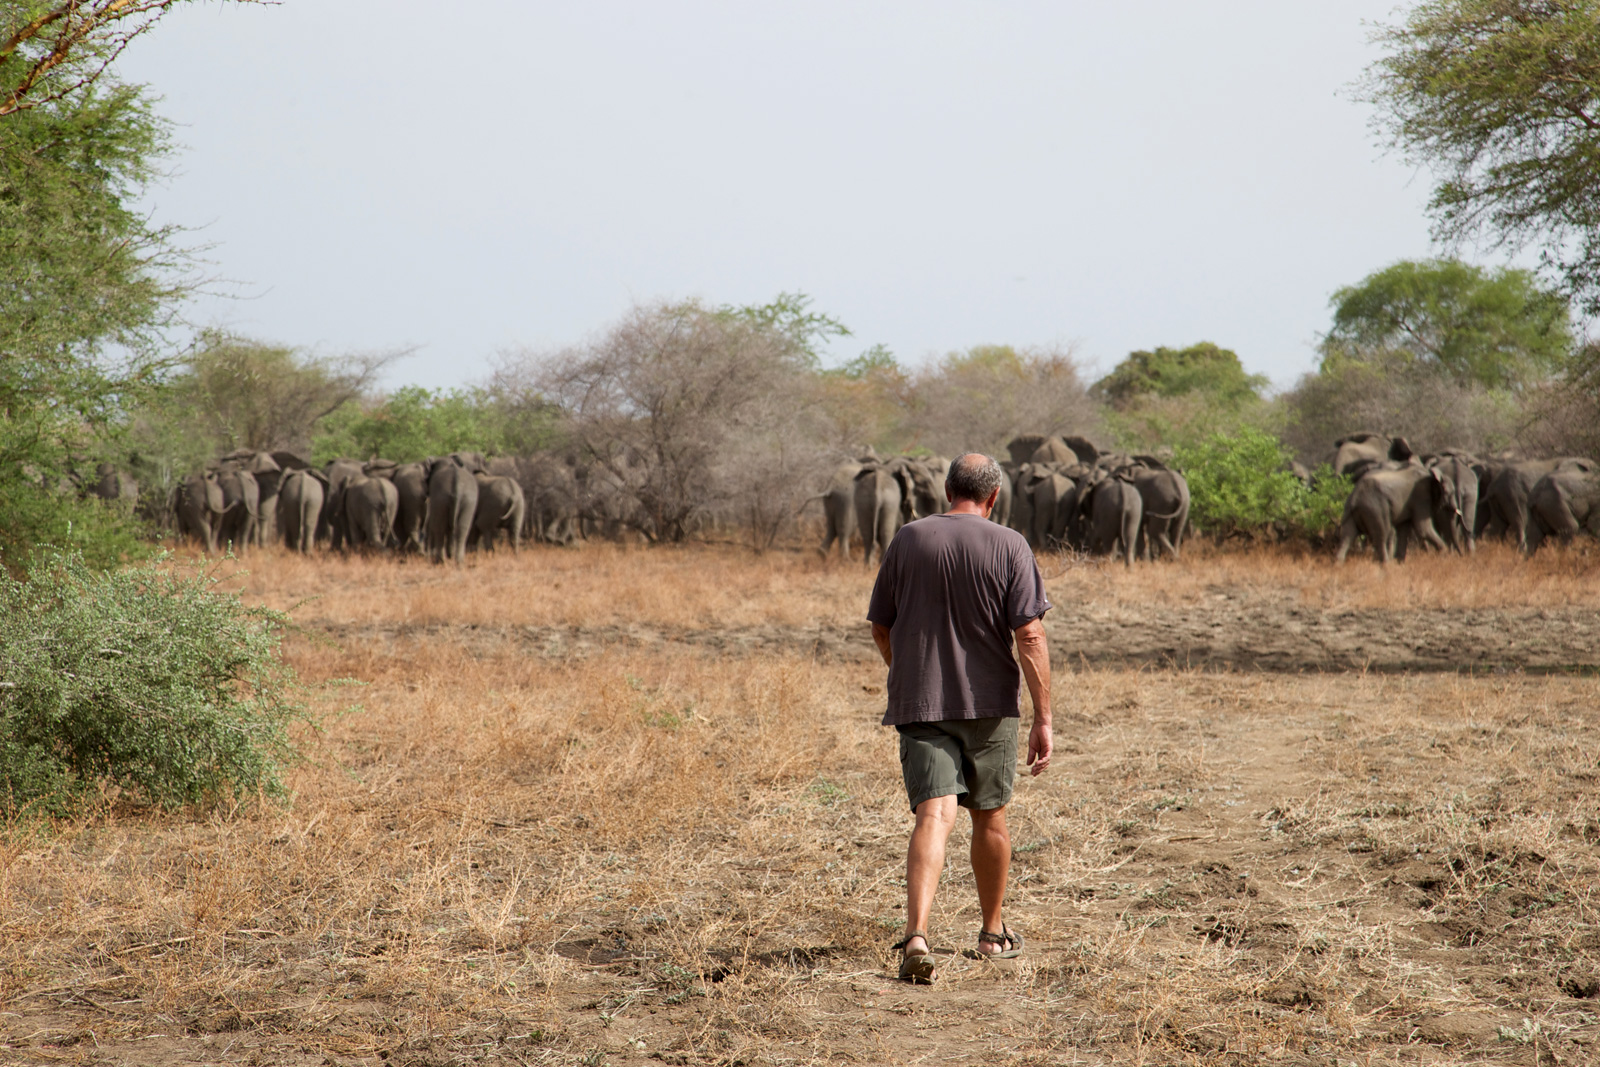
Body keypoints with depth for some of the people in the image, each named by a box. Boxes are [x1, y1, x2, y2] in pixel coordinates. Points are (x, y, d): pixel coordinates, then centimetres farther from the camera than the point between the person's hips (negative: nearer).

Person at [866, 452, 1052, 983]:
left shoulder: (907, 540, 3)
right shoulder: (1009, 547, -4)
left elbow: (880, 628, 10)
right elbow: (1030, 637, -11)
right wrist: (1043, 719, -9)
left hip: (918, 702, 1)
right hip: (990, 702, 0)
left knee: (934, 816, -9)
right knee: (989, 818, 16)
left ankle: (917, 934, -28)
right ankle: (993, 933, 31)